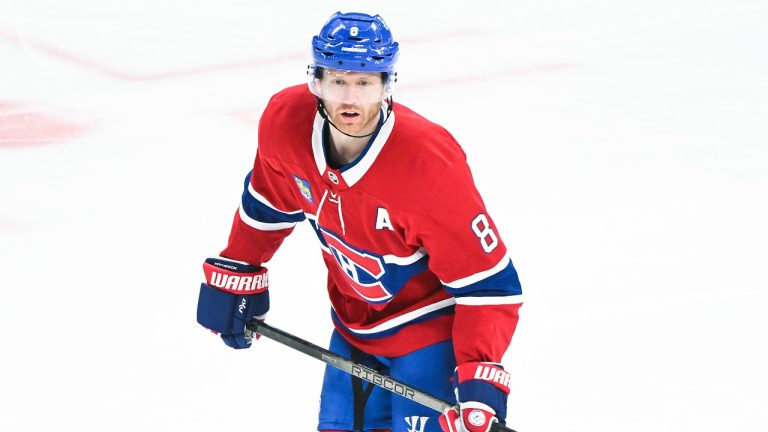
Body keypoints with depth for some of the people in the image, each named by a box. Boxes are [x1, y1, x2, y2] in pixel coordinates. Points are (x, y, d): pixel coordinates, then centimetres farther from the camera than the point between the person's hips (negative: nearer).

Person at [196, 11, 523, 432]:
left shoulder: (429, 163, -33)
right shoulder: (285, 121, -18)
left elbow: (487, 279, -29)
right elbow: (270, 200, 5)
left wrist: (480, 377, -37)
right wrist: (235, 273, 11)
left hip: (429, 325, -6)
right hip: (354, 320, 6)